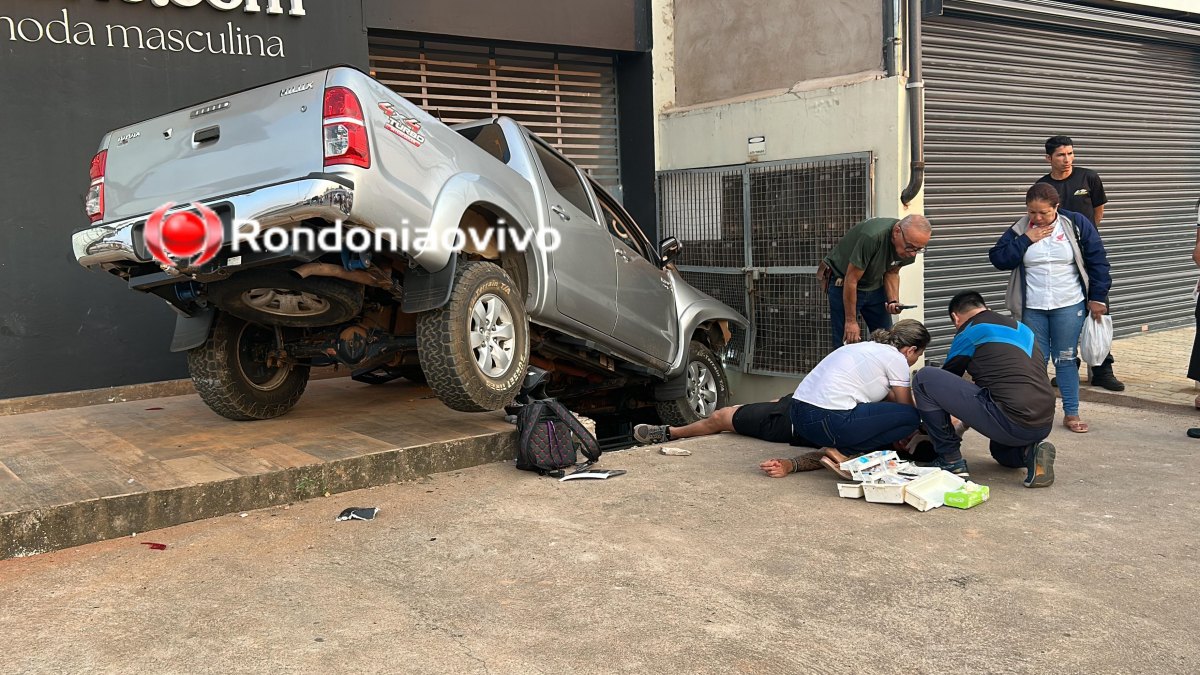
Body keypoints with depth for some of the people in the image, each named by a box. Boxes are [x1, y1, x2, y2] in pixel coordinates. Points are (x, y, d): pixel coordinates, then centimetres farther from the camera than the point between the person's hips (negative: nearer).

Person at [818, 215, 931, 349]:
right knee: (847, 342, -10)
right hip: (843, 283, -6)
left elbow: (892, 272, 5)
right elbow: (851, 280, -26)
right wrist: (851, 321, -19)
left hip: (874, 284, 6)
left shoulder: (909, 245, -14)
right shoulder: (871, 236, -35)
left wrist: (894, 301, -14)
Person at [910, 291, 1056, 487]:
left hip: (1012, 423, -8)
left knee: (925, 378, -3)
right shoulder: (1020, 327, 22)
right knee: (1001, 451, 41)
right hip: (1044, 425, 8)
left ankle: (951, 460, 5)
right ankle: (1029, 451, 6)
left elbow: (947, 378, 15)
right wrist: (965, 424, 44)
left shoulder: (968, 333, 1)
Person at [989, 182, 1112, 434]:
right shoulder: (1019, 230, 1)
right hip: (1032, 309, 1)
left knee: (1065, 359, 5)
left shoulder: (1076, 224, -3)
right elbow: (998, 259, -9)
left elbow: (1097, 261, -1)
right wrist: (1026, 240, -16)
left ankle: (1071, 413, 14)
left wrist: (1098, 298, -4)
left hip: (1069, 307, -1)